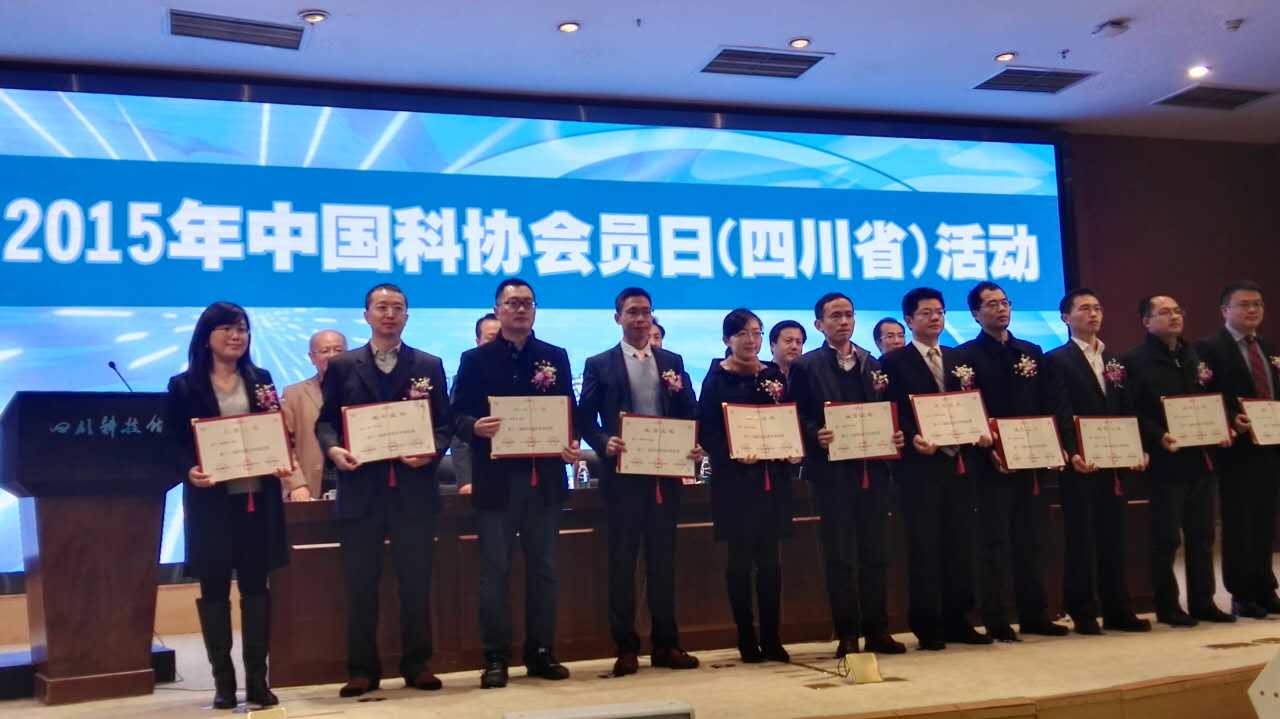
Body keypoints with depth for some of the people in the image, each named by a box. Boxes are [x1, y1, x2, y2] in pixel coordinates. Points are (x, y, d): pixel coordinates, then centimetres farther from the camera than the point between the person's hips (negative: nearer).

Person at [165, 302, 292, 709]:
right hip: (210, 499, -2)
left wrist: (283, 463, -9)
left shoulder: (261, 380, 11)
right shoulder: (184, 386, 2)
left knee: (256, 585, 4)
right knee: (214, 587, 4)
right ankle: (223, 681, 13)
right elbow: (174, 443, -1)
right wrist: (189, 471, -20)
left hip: (257, 496, 2)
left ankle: (257, 680, 10)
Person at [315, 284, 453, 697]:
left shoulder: (429, 365, 9)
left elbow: (444, 424, 6)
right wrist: (333, 448, -14)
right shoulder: (342, 366, 9)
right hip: (360, 488, 0)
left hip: (414, 488, 0)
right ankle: (362, 670, 15)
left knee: (416, 583, 6)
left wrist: (432, 451, -14)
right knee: (360, 586, 5)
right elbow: (326, 420, 6)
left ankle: (417, 665, 17)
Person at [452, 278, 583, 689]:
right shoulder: (476, 359, 4)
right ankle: (496, 658, 9)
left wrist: (572, 444, -11)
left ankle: (541, 652, 18)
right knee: (495, 569, 2)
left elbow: (569, 410, 8)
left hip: (544, 476, 2)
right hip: (496, 478, -2)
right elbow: (458, 414, -1)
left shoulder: (555, 357, 10)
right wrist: (476, 427, -22)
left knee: (543, 568, 8)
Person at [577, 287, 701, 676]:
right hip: (622, 473, -3)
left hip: (665, 472, 3)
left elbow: (690, 413, 10)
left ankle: (666, 644, 16)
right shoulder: (600, 364, 3)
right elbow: (585, 419, -1)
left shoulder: (673, 362, 12)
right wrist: (605, 443, -17)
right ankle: (626, 648, 10)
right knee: (622, 561, 2)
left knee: (663, 559, 8)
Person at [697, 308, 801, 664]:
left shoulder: (774, 374, 11)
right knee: (739, 558, 3)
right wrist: (734, 454, -22)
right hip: (734, 478, -3)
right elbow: (706, 431, -7)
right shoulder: (717, 378, -2)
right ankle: (746, 638, 12)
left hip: (773, 478, 3)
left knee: (769, 558, 6)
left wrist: (795, 449, -7)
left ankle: (772, 637, 14)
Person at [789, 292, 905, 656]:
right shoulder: (805, 366, 2)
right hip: (832, 470, -4)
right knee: (840, 556, -1)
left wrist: (896, 436, -3)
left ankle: (877, 630, 17)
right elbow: (798, 419, -3)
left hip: (873, 468, 4)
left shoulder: (873, 363, 15)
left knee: (876, 553, 8)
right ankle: (847, 635, 7)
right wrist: (817, 436, -21)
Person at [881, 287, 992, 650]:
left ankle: (957, 621, 17)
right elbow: (893, 413, -6)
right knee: (924, 545, -2)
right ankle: (927, 626, 4)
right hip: (919, 464, -5)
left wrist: (980, 432, -5)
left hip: (957, 461, 5)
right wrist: (913, 438, -22)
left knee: (959, 544, 8)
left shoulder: (958, 359, 17)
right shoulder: (894, 361, 1)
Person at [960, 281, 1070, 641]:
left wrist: (1057, 444, -3)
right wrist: (988, 450, -17)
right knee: (995, 543, -1)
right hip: (992, 464, -5)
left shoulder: (1032, 352, 14)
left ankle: (1035, 615, 20)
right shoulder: (966, 355, -3)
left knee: (1031, 541, 11)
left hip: (1033, 460, 5)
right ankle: (996, 621, 5)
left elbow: (1054, 404, 11)